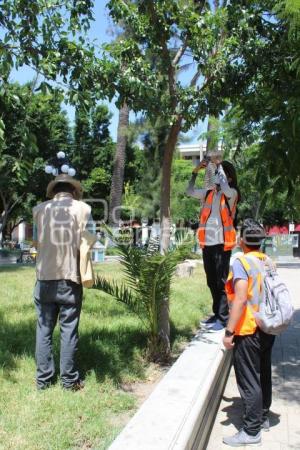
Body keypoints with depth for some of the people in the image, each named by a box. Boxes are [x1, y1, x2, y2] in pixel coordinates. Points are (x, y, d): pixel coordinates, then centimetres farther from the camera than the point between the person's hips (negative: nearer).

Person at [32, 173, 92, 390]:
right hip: (70, 278, -2)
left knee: (44, 329, 12)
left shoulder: (39, 209, 5)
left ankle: (43, 378, 21)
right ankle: (69, 380, 17)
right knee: (69, 330, 7)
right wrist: (85, 274, 8)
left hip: (44, 278, 2)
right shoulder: (83, 208, -3)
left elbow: (37, 242, 6)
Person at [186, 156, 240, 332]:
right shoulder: (209, 193, 12)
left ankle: (223, 318, 6)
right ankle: (217, 314, 27)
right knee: (211, 282, 14)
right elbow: (190, 191, 17)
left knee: (221, 282, -2)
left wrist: (219, 164, -13)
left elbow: (224, 186, -25)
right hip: (207, 243, 6)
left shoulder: (232, 193, -4)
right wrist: (195, 171, 7)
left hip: (222, 243, -6)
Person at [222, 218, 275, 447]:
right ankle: (263, 417, 36)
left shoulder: (242, 262, -18)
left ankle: (251, 431, 12)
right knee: (264, 375, 20)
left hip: (249, 331, -8)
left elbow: (240, 299, -25)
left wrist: (229, 331, -21)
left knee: (249, 380, 2)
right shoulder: (269, 262, 6)